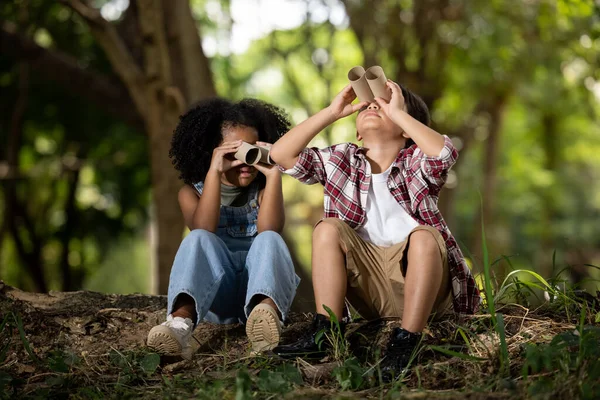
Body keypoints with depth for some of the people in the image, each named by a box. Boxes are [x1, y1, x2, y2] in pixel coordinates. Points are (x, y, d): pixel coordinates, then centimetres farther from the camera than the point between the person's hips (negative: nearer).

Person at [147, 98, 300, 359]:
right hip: (215, 296, 0)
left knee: (269, 240, -28)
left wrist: (273, 174, -15)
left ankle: (267, 312, -64)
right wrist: (214, 172, -17)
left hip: (260, 282, 0)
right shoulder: (193, 192, 11)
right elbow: (203, 229, -13)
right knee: (198, 241, -27)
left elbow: (269, 230, -11)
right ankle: (181, 322, -58)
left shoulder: (263, 189, 12)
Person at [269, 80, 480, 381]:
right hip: (369, 289, 3)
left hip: (419, 276, -3)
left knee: (424, 236, -31)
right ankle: (323, 333, -20)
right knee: (328, 228, -16)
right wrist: (332, 112, -5)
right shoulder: (341, 161, 8)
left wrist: (397, 112, -19)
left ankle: (405, 343, -33)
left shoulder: (416, 162, -2)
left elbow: (444, 152, -28)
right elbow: (281, 154, -4)